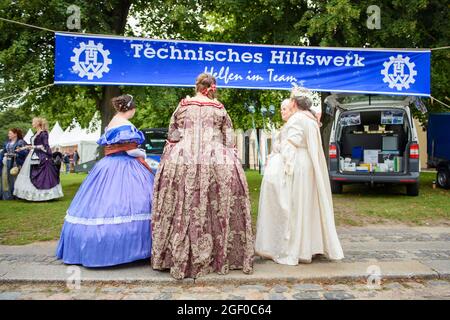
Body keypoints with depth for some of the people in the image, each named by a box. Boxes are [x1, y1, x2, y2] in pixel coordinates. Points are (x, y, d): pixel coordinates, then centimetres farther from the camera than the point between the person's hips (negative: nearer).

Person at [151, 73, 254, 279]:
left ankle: (178, 257, 10)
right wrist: (229, 156, 21)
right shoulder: (219, 108, 8)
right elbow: (228, 138, 11)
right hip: (215, 160, -1)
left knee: (182, 208, 3)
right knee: (217, 208, 1)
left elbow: (172, 133, 14)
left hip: (182, 159, 1)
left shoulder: (183, 105, 10)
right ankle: (218, 256, 5)